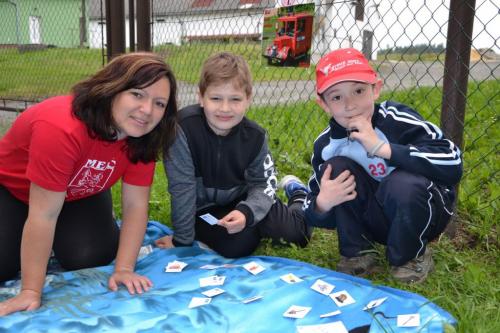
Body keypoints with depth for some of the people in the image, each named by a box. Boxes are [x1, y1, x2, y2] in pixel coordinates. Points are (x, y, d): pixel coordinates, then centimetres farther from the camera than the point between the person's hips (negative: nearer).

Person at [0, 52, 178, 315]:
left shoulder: (143, 135, -23)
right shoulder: (61, 128, -41)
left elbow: (135, 204, -18)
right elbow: (43, 214, -37)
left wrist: (124, 269, -24)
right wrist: (31, 291, -32)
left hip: (79, 193, 4)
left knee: (89, 259, -16)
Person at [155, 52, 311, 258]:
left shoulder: (255, 136, -15)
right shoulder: (184, 128, -28)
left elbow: (263, 183, -8)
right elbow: (181, 187, -23)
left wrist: (247, 212, -29)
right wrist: (182, 240, -16)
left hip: (241, 202, 3)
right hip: (202, 210, -2)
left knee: (291, 231, -8)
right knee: (237, 244, -27)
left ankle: (298, 198, 26)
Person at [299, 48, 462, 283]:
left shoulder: (398, 120, -23)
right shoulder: (326, 145, -12)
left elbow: (452, 164, -36)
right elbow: (317, 218, -5)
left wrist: (382, 147, -38)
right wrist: (323, 202, -30)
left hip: (423, 214, -3)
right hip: (376, 220, 3)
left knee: (405, 183, -35)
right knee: (336, 168, -20)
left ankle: (412, 256, -4)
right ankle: (357, 254, -3)